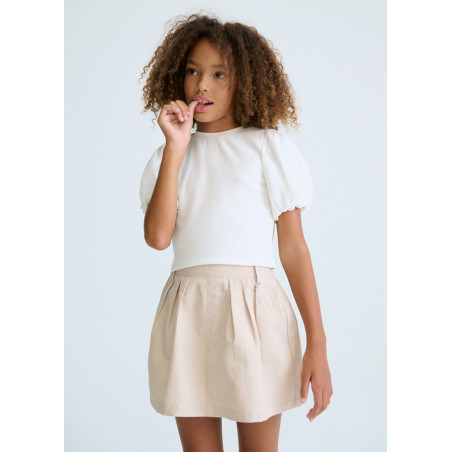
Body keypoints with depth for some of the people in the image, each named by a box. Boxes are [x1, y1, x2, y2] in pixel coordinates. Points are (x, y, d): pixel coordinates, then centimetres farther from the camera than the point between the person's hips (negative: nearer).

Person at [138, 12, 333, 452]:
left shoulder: (268, 146, 4)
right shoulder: (168, 156, 12)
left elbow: (294, 248, 0)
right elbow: (157, 236, -6)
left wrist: (317, 346, -4)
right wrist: (175, 148, -5)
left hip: (253, 308, -2)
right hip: (186, 312, 3)